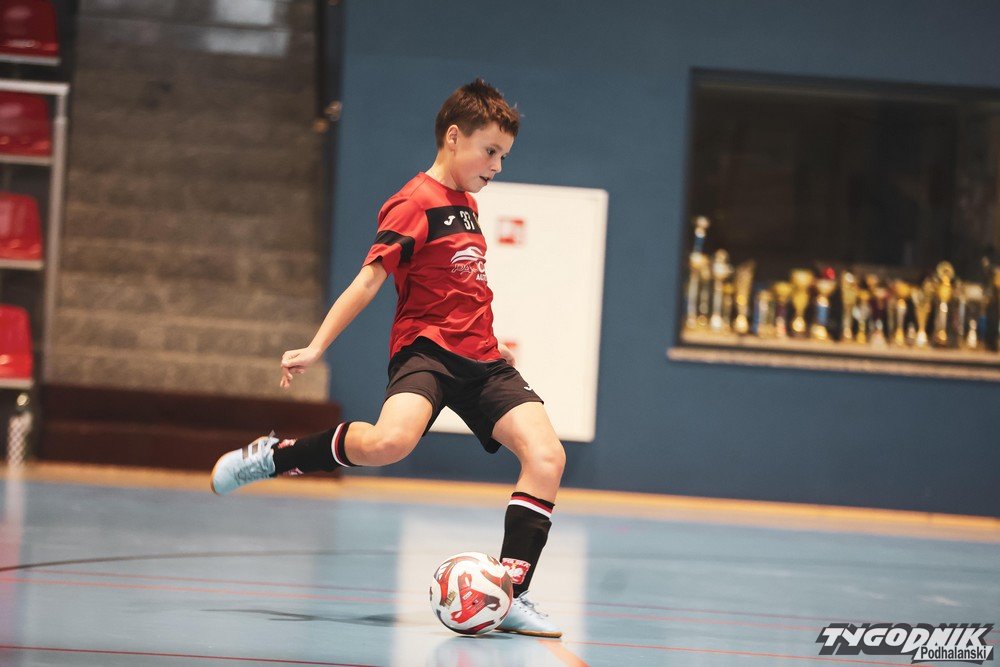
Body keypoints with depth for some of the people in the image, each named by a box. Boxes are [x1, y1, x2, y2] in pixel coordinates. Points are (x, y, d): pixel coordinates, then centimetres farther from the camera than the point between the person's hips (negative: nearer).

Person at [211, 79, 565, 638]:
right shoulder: (417, 204, -7)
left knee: (547, 454, -14)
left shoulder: (467, 204, 19)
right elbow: (371, 278, -13)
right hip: (426, 346, -8)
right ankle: (269, 456, -10)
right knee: (390, 442, -36)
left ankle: (512, 597, -14)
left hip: (480, 359, 8)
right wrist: (316, 349, -18)